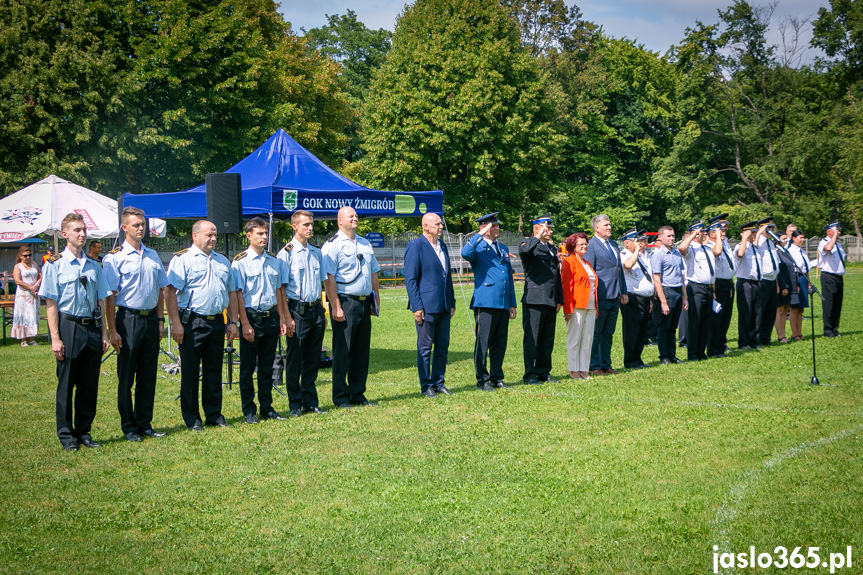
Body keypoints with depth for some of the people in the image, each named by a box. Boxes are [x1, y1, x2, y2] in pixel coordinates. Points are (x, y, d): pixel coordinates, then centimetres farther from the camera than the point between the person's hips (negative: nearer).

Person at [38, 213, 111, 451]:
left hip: (92, 327, 4)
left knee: (89, 384, 8)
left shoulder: (93, 266, 12)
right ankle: (66, 434, 12)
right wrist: (55, 338, -11)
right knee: (66, 384, 2)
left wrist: (104, 333, 10)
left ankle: (84, 431, 19)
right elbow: (51, 304, -5)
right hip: (69, 326, -4)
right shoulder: (55, 265, -2)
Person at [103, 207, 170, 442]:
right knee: (126, 376, 3)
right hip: (128, 319, -5)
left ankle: (145, 424, 19)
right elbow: (110, 296, -9)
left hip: (150, 319, 5)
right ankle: (129, 427, 13)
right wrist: (112, 330, -13)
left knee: (148, 376, 10)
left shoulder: (153, 256, 12)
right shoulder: (114, 258, -6)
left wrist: (160, 320, 11)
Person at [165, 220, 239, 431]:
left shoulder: (222, 261, 17)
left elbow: (231, 293, 20)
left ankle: (214, 414, 21)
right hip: (192, 323, -5)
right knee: (190, 372, 1)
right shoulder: (182, 259, -4)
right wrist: (176, 323, -16)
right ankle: (192, 419, 10)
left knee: (214, 371, 11)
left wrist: (233, 322, 12)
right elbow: (170, 292, -10)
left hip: (217, 322, 6)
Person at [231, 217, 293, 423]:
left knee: (267, 367, 11)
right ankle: (249, 411, 11)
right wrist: (245, 323, -14)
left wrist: (282, 319, 11)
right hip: (251, 317, -5)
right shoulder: (240, 261, -6)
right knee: (248, 367, 4)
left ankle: (267, 408, 19)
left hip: (271, 317, 5)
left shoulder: (274, 261, 10)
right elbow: (238, 293, -9)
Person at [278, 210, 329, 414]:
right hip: (298, 310, -6)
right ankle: (295, 403, 10)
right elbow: (280, 287, -9)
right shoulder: (287, 253, -6)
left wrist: (322, 313, 16)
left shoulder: (316, 252, 13)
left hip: (316, 309, 6)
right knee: (294, 359, 1)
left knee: (313, 359, 10)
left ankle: (310, 401, 18)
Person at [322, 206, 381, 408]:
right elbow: (328, 278, -14)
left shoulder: (365, 244, 17)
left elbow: (373, 273, 22)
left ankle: (357, 394, 20)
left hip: (364, 303, 7)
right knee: (342, 352, -1)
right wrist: (336, 307, -19)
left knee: (362, 351, 10)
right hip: (345, 302, -7)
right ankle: (340, 397, 7)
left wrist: (376, 300, 15)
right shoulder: (333, 245, -7)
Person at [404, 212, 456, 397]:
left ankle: (438, 382, 20)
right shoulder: (415, 246, -8)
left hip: (443, 306, 7)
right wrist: (417, 307, -15)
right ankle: (426, 386, 9)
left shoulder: (442, 246, 14)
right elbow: (410, 279, -10)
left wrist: (452, 303, 14)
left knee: (442, 347, 10)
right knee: (425, 348, 1)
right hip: (426, 306, -7)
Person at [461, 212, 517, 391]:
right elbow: (465, 253, -27)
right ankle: (482, 380, 4)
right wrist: (480, 235, -18)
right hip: (485, 302, -6)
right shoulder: (478, 248, -1)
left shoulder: (503, 249, 20)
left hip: (503, 303, 6)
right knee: (483, 342, -3)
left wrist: (512, 303, 18)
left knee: (500, 343, 10)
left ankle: (497, 377, 19)